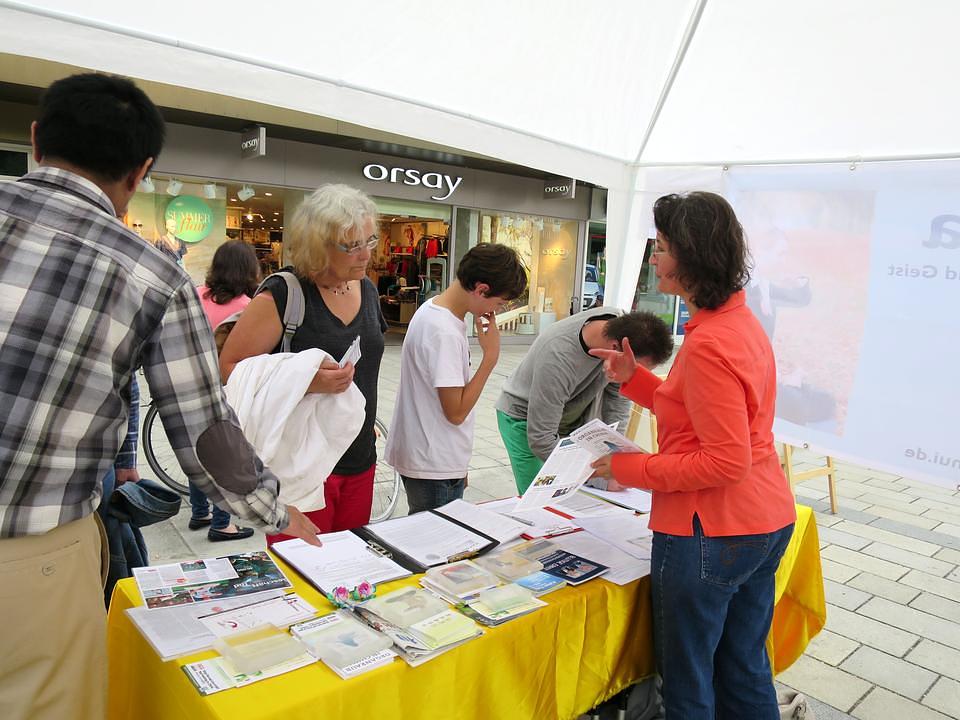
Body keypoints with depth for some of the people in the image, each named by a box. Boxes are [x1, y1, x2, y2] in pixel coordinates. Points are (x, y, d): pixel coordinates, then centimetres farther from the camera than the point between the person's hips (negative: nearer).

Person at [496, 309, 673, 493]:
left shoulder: (622, 323, -20)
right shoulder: (557, 359, -39)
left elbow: (618, 395, -7)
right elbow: (541, 440, -32)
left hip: (575, 419, 5)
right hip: (524, 418, -5)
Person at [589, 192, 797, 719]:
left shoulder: (708, 344, -24)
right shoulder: (742, 320, 7)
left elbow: (727, 462, -23)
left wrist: (633, 468, -15)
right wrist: (634, 377, 6)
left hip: (710, 533, -10)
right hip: (766, 522, 10)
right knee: (745, 670, 24)